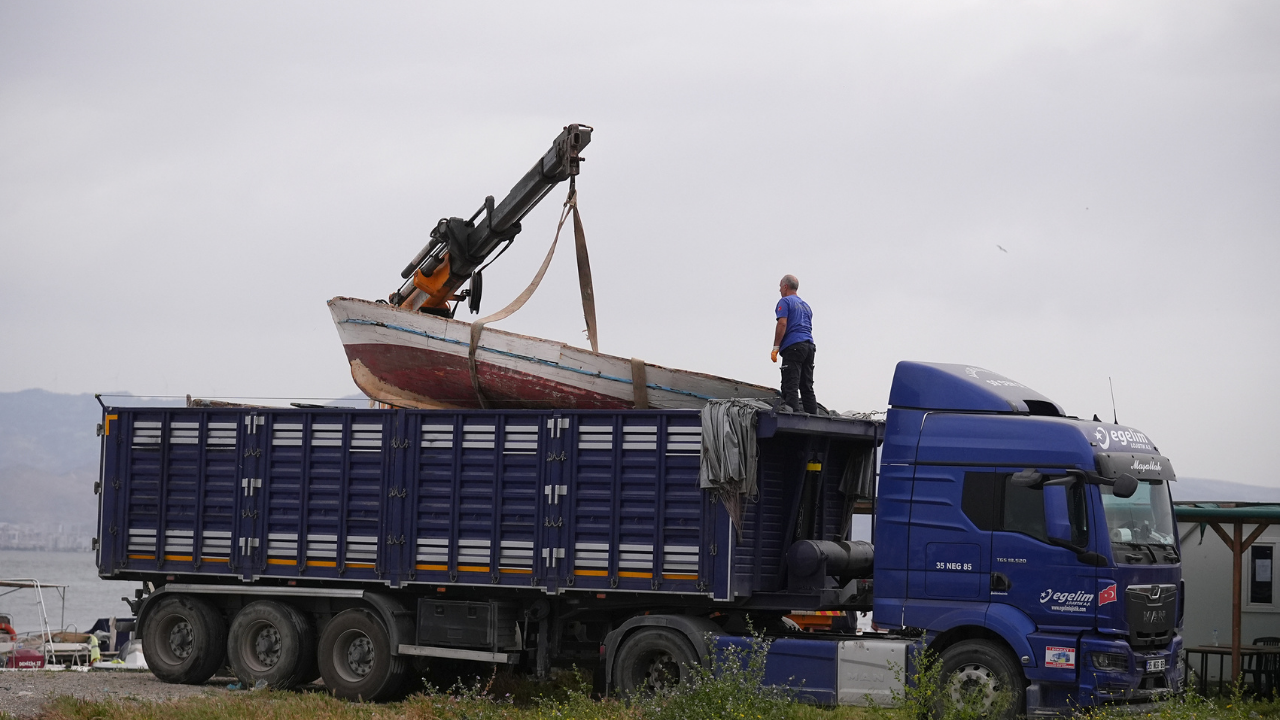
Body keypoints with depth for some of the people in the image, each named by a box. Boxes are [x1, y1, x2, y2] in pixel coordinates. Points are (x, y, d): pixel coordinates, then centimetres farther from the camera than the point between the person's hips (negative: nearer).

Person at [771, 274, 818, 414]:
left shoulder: (785, 302, 1)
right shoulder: (805, 305, 26)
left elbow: (782, 324, -11)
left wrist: (775, 348, -12)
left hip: (793, 346, -8)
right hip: (809, 345, 8)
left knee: (791, 386, -13)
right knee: (807, 386, 8)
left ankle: (792, 411, -23)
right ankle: (812, 415, 4)